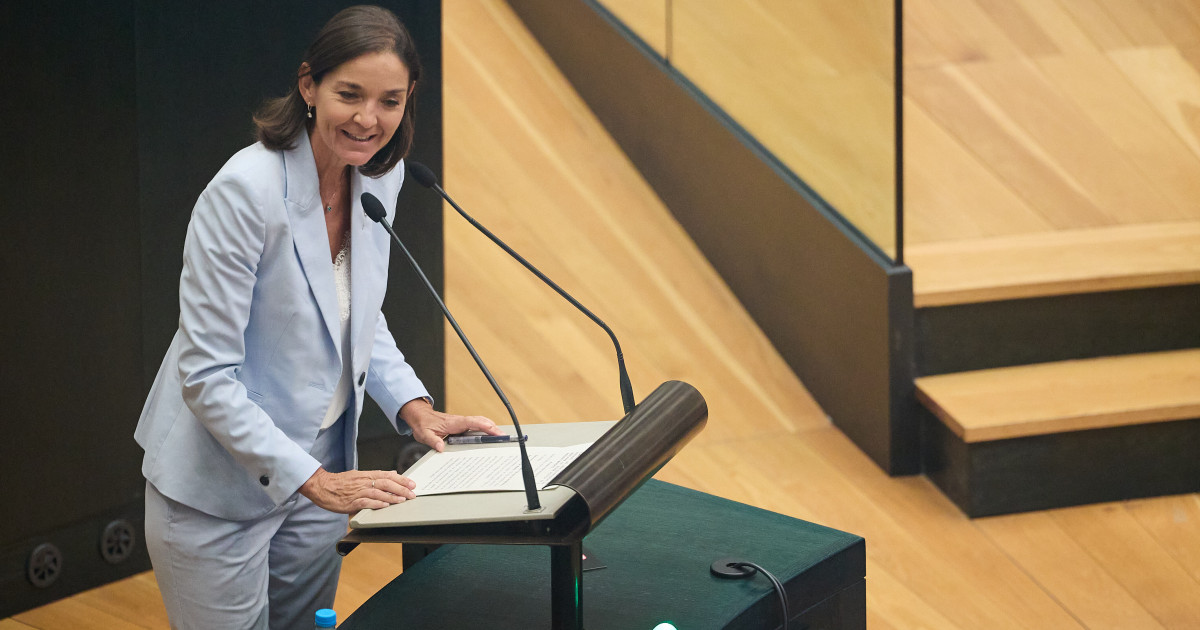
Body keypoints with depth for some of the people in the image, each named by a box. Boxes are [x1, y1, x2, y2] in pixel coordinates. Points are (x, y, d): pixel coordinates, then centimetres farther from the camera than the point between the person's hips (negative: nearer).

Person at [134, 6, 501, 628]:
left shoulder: (380, 175, -2)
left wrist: (414, 407, 0)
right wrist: (316, 482, -27)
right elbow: (207, 375, -24)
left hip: (320, 470, 7)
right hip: (219, 490, -7)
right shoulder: (245, 191, -25)